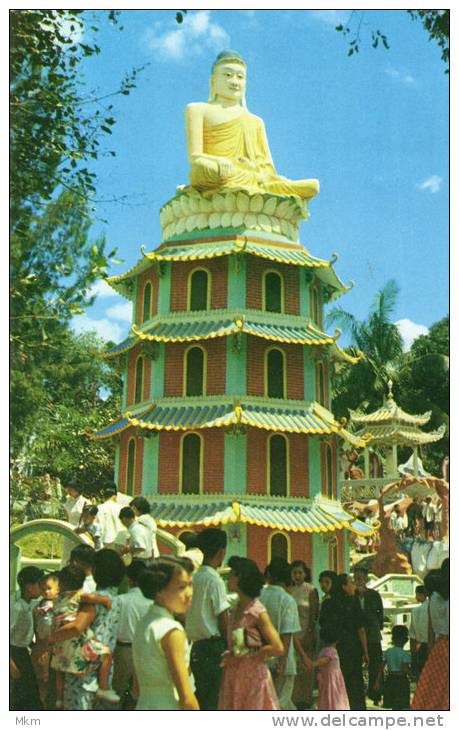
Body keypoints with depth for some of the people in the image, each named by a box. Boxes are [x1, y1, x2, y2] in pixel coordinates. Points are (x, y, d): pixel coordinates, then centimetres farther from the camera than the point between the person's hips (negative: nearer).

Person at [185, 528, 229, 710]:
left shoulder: (194, 578, 9)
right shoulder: (215, 581, -14)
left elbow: (186, 616, 11)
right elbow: (223, 621, -13)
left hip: (196, 646, 8)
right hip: (214, 646, -8)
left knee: (201, 696, 14)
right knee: (213, 701, -2)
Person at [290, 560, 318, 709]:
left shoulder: (311, 590, -2)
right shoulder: (289, 591, 7)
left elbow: (314, 614, -5)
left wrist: (309, 634, -10)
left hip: (305, 633, -3)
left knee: (306, 668, 1)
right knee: (293, 667, 1)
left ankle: (306, 698, 12)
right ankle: (295, 698, 11)